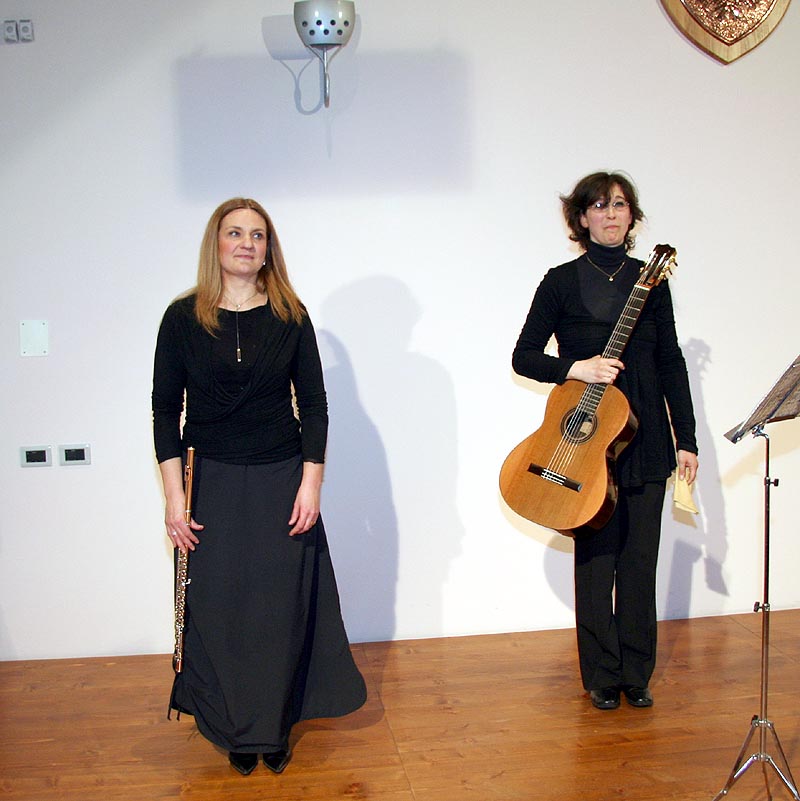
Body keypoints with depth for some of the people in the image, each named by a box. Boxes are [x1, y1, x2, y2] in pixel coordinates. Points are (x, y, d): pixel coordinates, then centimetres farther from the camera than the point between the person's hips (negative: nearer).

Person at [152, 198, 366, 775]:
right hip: (213, 483, 0)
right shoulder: (184, 317, 0)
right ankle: (235, 731, 23)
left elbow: (313, 403, 3)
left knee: (283, 607, 5)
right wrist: (175, 499, -5)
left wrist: (310, 483, -5)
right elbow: (166, 409, 0)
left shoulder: (290, 315, 2)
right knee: (219, 607, 4)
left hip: (282, 479, 1)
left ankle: (277, 727, 24)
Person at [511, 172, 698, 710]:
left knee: (640, 557, 6)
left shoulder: (651, 280, 10)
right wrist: (575, 368, -16)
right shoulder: (562, 282, 1)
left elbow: (671, 363, 10)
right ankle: (601, 676, 17)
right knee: (596, 556, 3)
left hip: (646, 438, 3)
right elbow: (523, 356, 1)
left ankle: (636, 674, 19)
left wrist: (686, 439, 6)